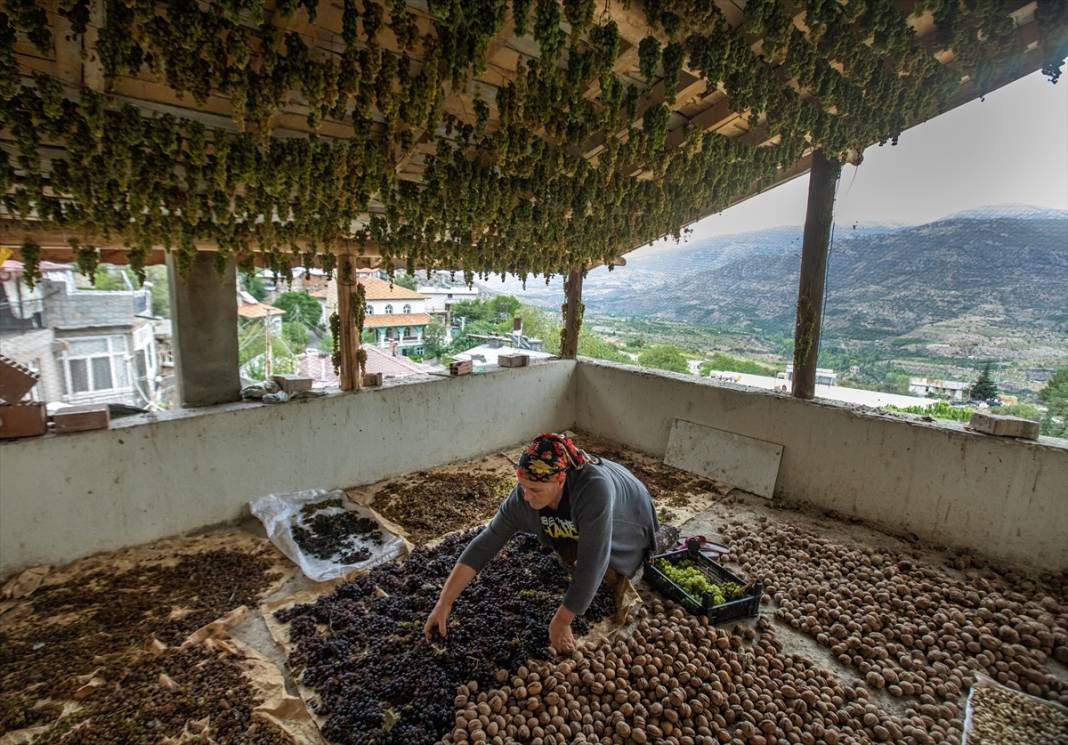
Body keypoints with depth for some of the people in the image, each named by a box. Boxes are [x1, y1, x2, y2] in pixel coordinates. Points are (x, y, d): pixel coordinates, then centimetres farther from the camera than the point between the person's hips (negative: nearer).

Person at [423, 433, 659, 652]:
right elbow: (485, 543, -25)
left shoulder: (594, 489, -45)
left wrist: (561, 622, -34)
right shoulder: (523, 496, -29)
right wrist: (444, 602, -26)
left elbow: (591, 565, -42)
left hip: (626, 527, -5)